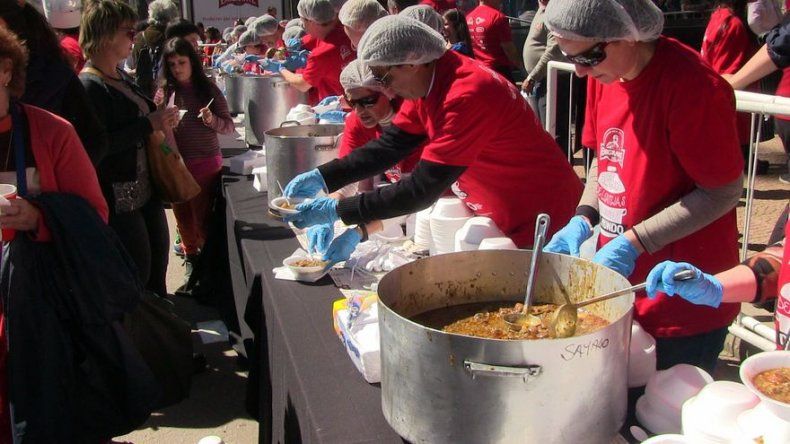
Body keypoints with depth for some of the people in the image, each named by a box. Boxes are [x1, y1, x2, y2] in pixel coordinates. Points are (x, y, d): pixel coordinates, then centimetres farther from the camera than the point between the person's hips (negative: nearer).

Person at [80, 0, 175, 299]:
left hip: (145, 189, 9)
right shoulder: (89, 86, -17)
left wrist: (162, 119, 4)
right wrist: (149, 125, -22)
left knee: (157, 267, 18)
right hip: (118, 198, -9)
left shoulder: (122, 79, 12)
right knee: (137, 276, 1)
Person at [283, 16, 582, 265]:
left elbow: (424, 187, -30)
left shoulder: (468, 94, -31)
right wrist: (322, 177, -9)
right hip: (497, 219, 8)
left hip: (540, 224, -8)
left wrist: (337, 210, -25)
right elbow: (389, 145, 2)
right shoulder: (426, 81, -2)